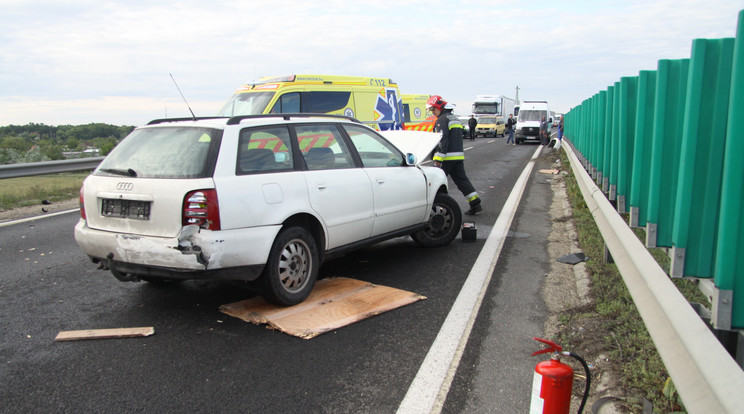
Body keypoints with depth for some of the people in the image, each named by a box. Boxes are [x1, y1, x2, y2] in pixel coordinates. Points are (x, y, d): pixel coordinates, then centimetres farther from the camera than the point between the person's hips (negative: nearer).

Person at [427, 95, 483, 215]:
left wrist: (438, 159, -22)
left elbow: (442, 140, -20)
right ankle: (476, 204, 6)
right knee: (462, 180, 10)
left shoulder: (442, 120, -9)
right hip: (459, 157, 9)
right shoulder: (455, 119, 21)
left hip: (447, 157, -8)